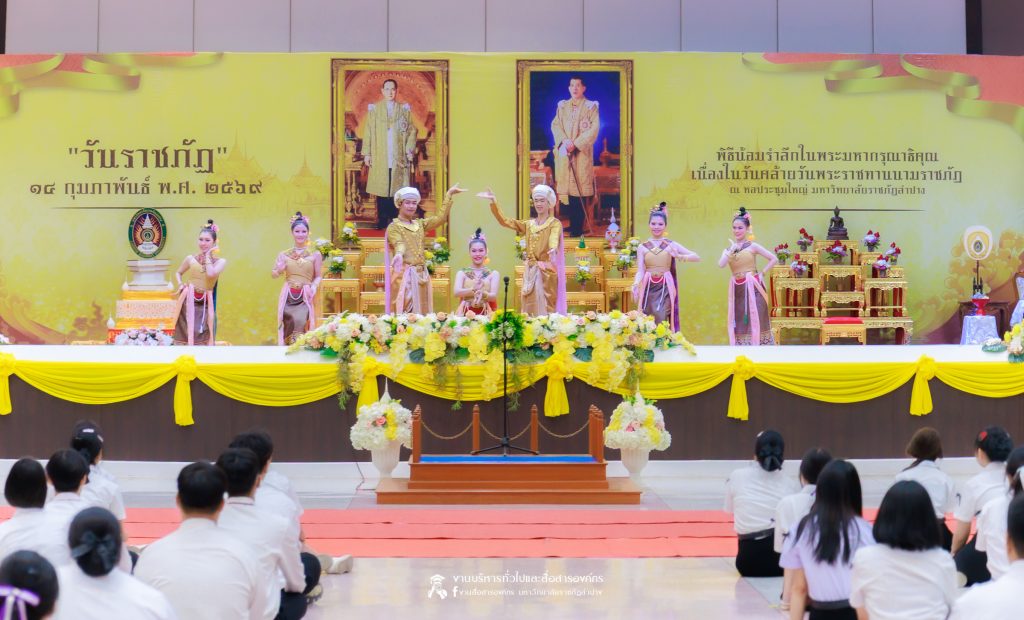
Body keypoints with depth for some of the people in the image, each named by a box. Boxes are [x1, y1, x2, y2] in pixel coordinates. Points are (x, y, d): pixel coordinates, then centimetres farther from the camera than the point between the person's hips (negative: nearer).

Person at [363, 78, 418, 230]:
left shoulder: (404, 109, 9)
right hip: (380, 159, 0)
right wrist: (367, 153, -1)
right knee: (381, 190, -2)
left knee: (396, 188, -4)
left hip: (399, 158, 0)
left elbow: (412, 131, 9)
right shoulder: (374, 109, 8)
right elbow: (368, 132, 6)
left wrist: (410, 149, -3)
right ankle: (382, 222, 2)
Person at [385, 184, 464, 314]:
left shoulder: (420, 224, 17)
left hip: (421, 275, 6)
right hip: (404, 275, -6)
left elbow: (440, 218, 14)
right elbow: (399, 244, -20)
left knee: (422, 311, 4)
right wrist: (399, 255, -42)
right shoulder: (394, 227, -3)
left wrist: (449, 194, 16)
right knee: (405, 313, -11)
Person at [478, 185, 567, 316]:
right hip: (530, 272, 6)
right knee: (530, 308, 4)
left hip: (546, 272, -6)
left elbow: (554, 238, -24)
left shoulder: (555, 223, -2)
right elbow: (504, 221, 12)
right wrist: (493, 202, 2)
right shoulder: (528, 224, 15)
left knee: (545, 309, -7)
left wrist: (553, 249, -47)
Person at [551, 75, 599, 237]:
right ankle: (573, 225, 9)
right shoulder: (562, 106, 14)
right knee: (567, 186, 2)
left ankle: (577, 228, -5)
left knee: (579, 189, -7)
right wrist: (564, 140, -11)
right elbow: (555, 125, 8)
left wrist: (576, 143, -14)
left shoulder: (591, 106, 2)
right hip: (564, 153, 4)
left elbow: (594, 129, -6)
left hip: (582, 152, -4)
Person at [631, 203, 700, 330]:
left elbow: (697, 258, 0)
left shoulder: (671, 245, 3)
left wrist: (679, 256, -17)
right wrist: (636, 284, -21)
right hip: (649, 288, 2)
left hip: (665, 288, -2)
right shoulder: (642, 247, 5)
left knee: (661, 322, -14)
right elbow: (640, 271, -1)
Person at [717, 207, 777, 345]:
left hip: (752, 287, -4)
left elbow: (774, 259, -3)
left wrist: (762, 273, -6)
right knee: (739, 323, 5)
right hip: (737, 289, 4)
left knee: (755, 321, -3)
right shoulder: (728, 249, 9)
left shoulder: (752, 246, -1)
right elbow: (721, 264, -10)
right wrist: (732, 249, -13)